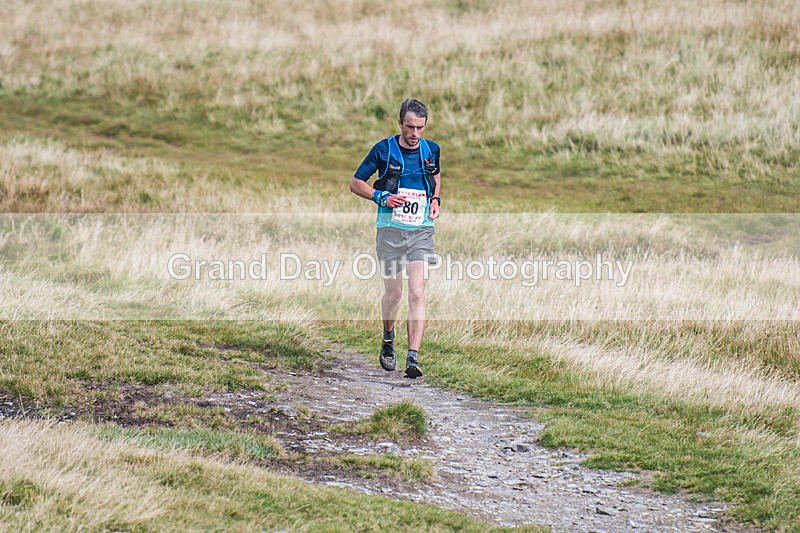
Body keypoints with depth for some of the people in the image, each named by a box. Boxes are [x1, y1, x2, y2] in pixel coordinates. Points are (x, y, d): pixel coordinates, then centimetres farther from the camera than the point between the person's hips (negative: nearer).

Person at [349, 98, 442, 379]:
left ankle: (413, 358, -17)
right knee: (393, 294, 6)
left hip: (421, 231, 1)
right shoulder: (383, 150, -5)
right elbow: (355, 183, 2)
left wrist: (435, 200, 9)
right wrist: (382, 197, -13)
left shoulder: (431, 150, 4)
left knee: (417, 294, -12)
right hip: (390, 230, -1)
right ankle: (388, 340, 36)